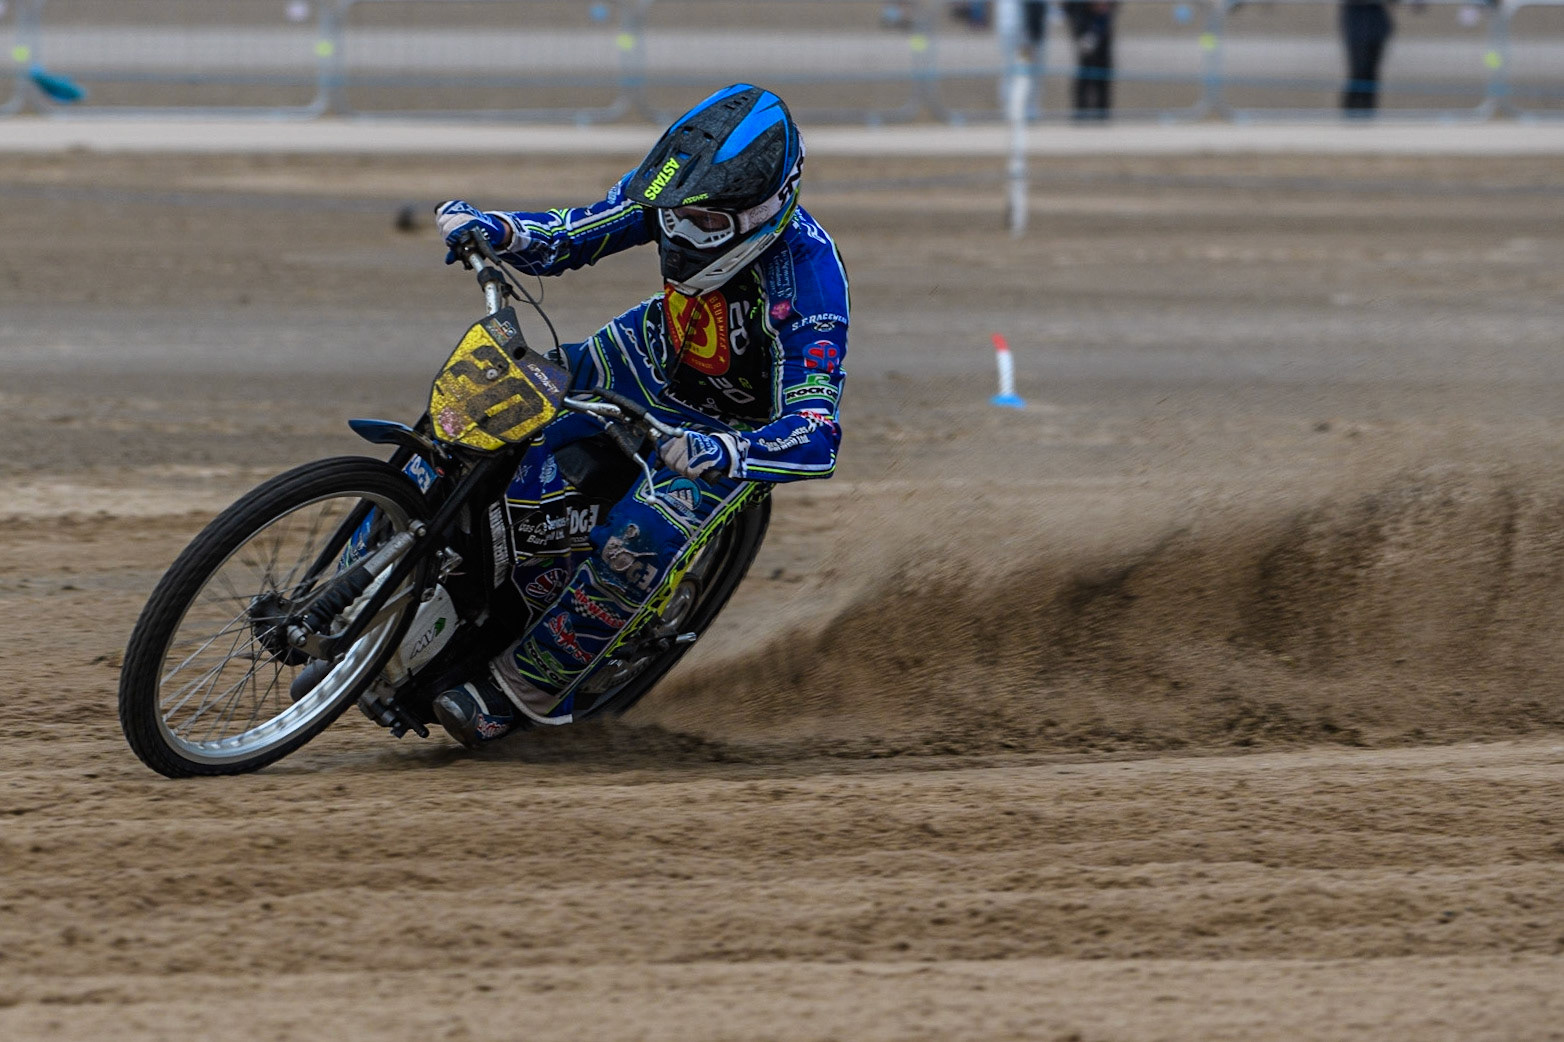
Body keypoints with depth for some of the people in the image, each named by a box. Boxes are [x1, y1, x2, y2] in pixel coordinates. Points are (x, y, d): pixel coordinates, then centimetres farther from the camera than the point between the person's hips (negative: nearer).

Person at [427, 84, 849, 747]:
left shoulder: (807, 281, -37)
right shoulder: (682, 189, -21)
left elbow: (816, 438, -43)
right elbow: (568, 237, -8)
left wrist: (719, 455, -61)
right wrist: (496, 231, -31)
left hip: (730, 425, -5)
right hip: (652, 356, 5)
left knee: (633, 547, -28)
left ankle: (523, 691, -8)